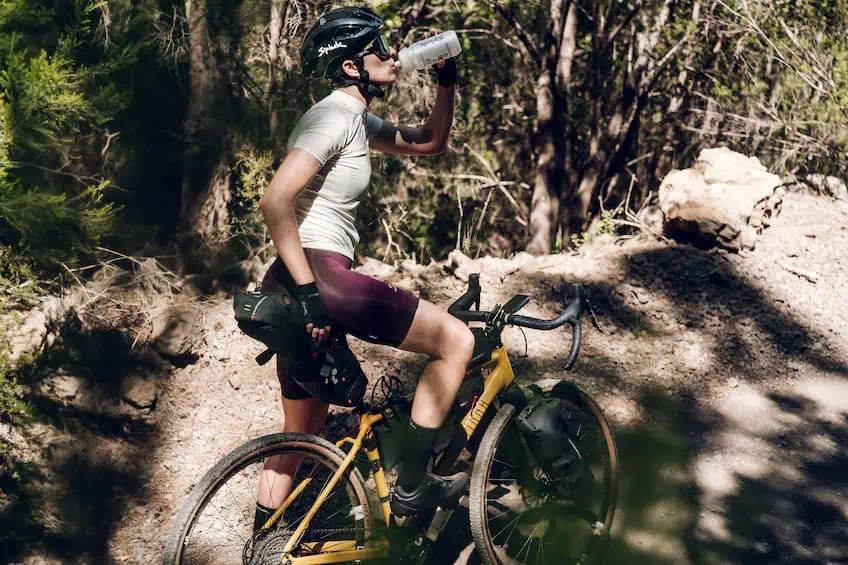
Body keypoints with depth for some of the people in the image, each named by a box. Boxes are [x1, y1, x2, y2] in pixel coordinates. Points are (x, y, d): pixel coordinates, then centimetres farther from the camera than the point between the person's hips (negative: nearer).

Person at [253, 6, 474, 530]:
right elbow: (275, 202, -24)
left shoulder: (357, 120, 17)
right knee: (456, 339, -5)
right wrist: (311, 293, -25)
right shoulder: (334, 117, -13)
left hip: (308, 286, 10)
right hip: (320, 273, -10)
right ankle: (412, 486, 1)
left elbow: (431, 142, 31)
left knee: (302, 436, 18)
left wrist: (446, 82, 15)